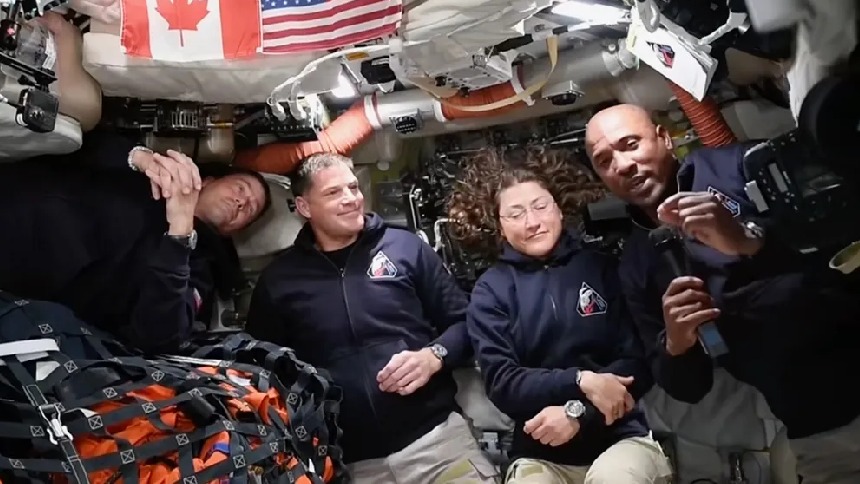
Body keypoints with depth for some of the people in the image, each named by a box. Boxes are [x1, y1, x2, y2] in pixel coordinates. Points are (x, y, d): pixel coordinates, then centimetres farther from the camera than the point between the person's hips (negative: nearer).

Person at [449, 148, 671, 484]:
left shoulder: (602, 267, 2)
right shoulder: (491, 290, 1)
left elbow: (640, 361, 0)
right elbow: (501, 383, -6)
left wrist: (577, 412, -14)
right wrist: (580, 382, -19)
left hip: (621, 436, 0)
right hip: (540, 453, 0)